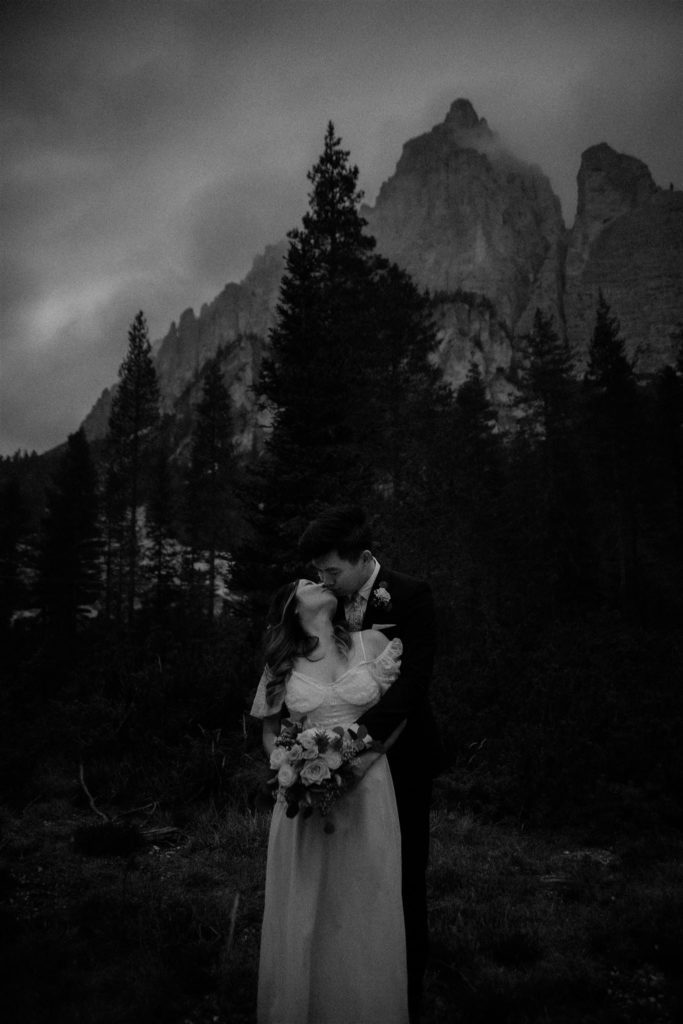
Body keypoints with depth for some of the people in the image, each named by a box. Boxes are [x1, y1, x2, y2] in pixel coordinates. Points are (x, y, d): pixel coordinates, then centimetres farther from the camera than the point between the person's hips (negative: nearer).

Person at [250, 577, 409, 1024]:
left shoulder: (372, 643, 0)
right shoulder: (282, 662, 4)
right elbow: (270, 734, 13)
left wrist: (365, 759, -9)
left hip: (365, 792, -1)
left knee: (363, 912, 5)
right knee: (302, 912, 8)